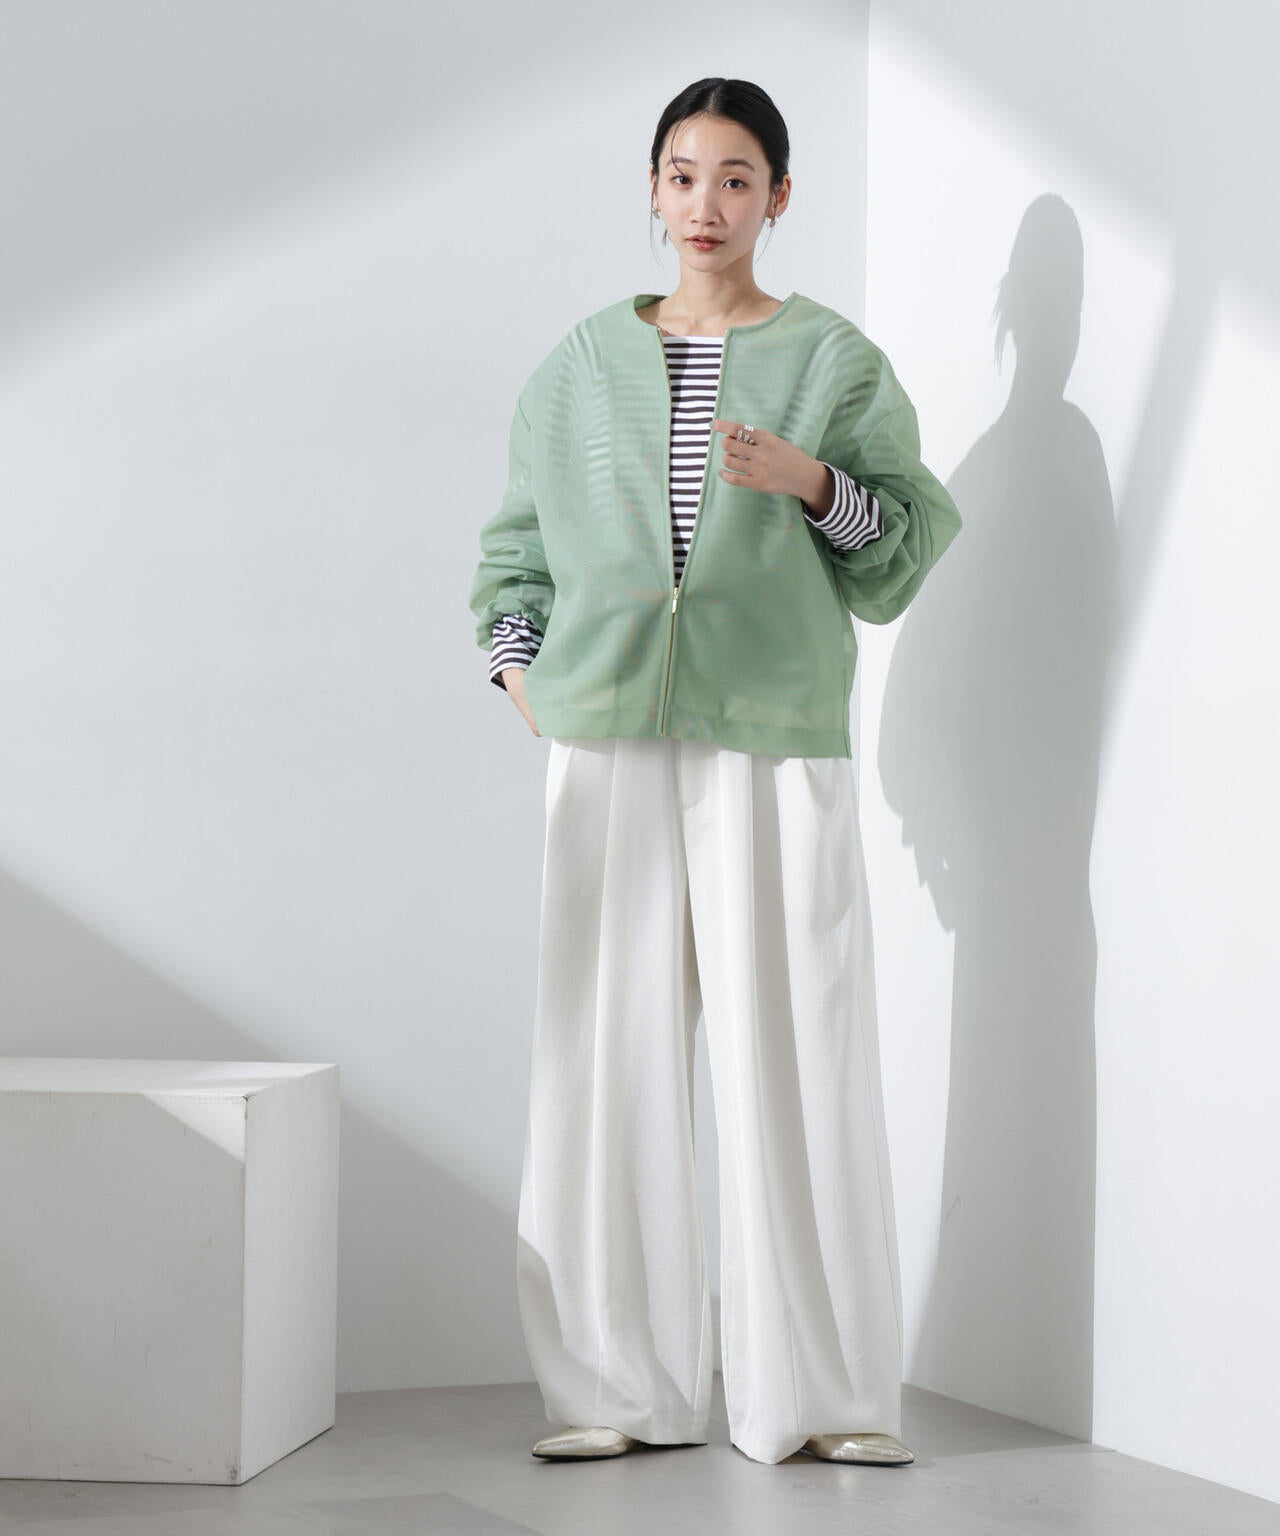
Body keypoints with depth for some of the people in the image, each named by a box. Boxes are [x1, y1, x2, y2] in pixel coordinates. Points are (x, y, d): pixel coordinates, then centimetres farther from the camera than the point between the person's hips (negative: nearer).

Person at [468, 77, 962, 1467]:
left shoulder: (837, 360, 10)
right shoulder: (582, 365, 16)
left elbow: (908, 546, 6)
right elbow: (518, 538, 23)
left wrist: (813, 483, -11)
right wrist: (516, 658, 8)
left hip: (777, 739, -2)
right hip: (611, 739, 2)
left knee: (793, 1048, -6)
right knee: (610, 1047, -2)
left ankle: (821, 1391, 2)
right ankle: (617, 1387, 4)